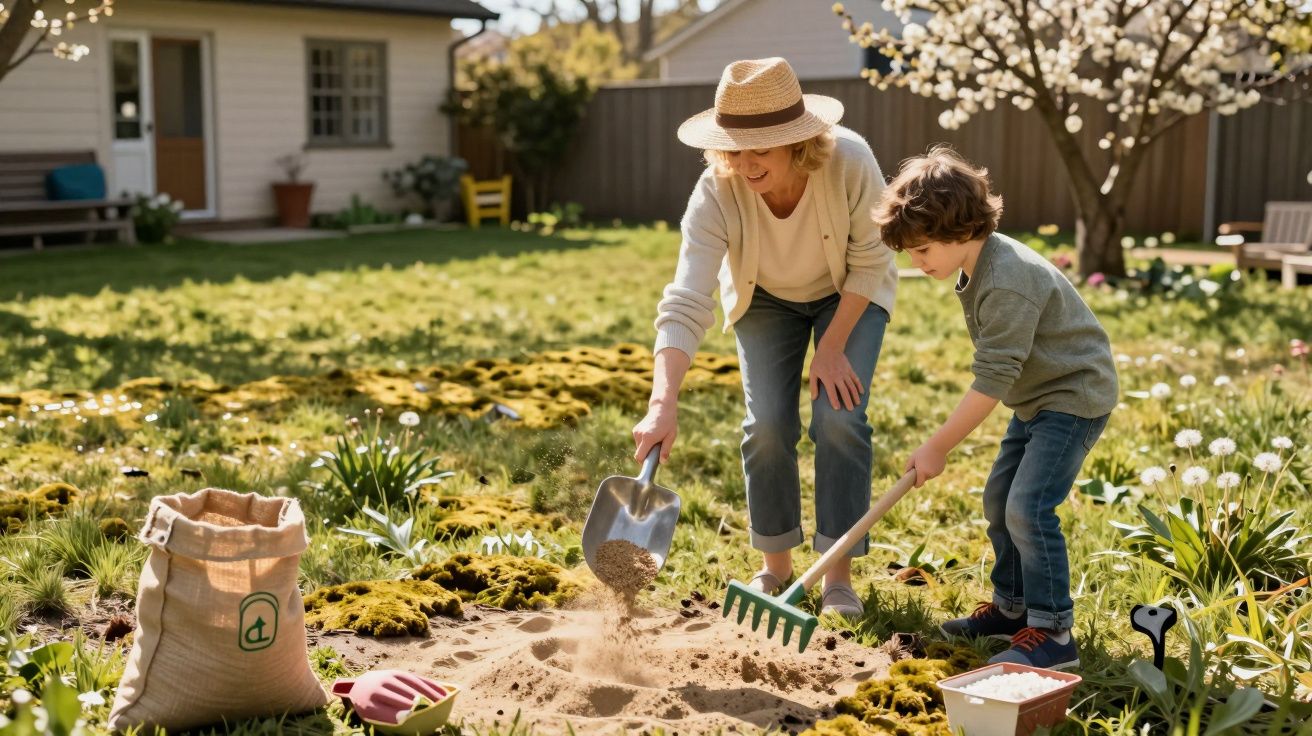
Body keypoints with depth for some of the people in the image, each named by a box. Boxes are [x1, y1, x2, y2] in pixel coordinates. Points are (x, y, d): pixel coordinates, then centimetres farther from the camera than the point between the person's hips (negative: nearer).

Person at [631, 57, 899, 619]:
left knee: (839, 418, -13)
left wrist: (832, 349, -20)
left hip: (849, 296, -1)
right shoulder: (715, 193, -35)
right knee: (768, 424, -7)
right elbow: (685, 305, -41)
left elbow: (870, 262, -21)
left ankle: (838, 574, -1)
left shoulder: (850, 162, -36)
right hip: (765, 298, 1)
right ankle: (775, 563, 14)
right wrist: (663, 404, -53)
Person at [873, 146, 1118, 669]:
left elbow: (992, 380, -28)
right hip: (1037, 397, 11)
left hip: (1075, 396, -10)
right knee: (999, 500, 13)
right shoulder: (974, 270, 3)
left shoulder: (1007, 282, -29)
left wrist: (938, 446, -21)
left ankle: (1053, 633, -11)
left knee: (1029, 506, -18)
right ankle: (1012, 607, 28)